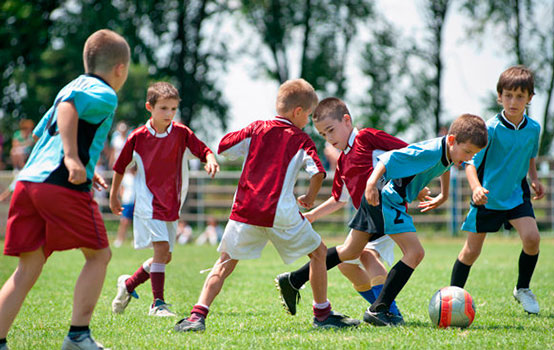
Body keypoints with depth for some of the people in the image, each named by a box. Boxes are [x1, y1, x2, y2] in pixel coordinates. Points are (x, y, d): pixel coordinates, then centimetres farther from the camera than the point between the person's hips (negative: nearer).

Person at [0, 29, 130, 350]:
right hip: (63, 187, -8)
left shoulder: (75, 87, 26)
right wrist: (73, 158, -24)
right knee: (99, 254, 8)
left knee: (29, 266, 7)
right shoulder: (105, 95, 0)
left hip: (28, 180, 8)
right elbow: (68, 106, -19)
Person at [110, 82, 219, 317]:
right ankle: (157, 303, -13)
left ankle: (128, 284, 30)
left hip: (172, 204, 4)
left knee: (165, 257, 9)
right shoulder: (138, 137, -5)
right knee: (161, 248, -18)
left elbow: (203, 150, -9)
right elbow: (120, 167, 7)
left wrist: (210, 160, -33)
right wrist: (113, 196, 14)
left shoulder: (181, 134, -2)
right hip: (148, 202, -4)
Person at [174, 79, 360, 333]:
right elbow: (318, 172, -9)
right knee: (318, 252, 17)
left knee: (225, 263, 10)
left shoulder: (257, 129, 12)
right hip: (281, 213, -3)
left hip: (245, 210, 3)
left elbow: (223, 146, 14)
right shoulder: (301, 140, 5)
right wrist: (310, 198, 9)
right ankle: (322, 313, 20)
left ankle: (198, 314, -7)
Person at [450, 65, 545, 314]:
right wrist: (476, 188, -39)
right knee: (471, 251, 1)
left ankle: (522, 289, 5)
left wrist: (534, 179, 7)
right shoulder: (490, 129, -19)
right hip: (487, 198, -3)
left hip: (517, 194, 3)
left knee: (531, 237, -17)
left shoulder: (533, 129, -3)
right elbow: (470, 162, -23)